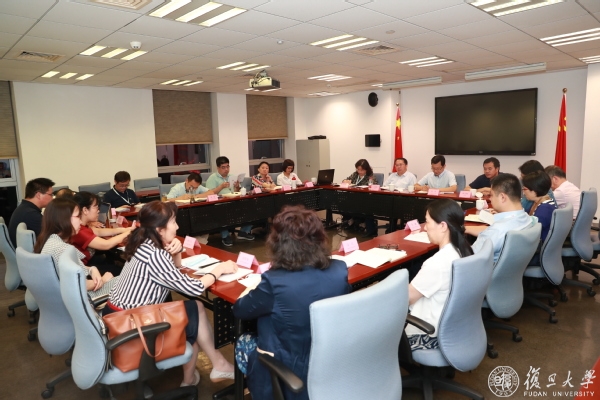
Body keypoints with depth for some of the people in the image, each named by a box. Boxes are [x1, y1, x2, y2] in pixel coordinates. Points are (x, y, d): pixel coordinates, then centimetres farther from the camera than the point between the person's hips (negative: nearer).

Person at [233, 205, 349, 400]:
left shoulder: (275, 282, -29)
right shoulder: (339, 271, -15)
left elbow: (239, 310, -11)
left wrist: (261, 282, 3)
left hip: (295, 372, -5)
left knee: (243, 342, 24)